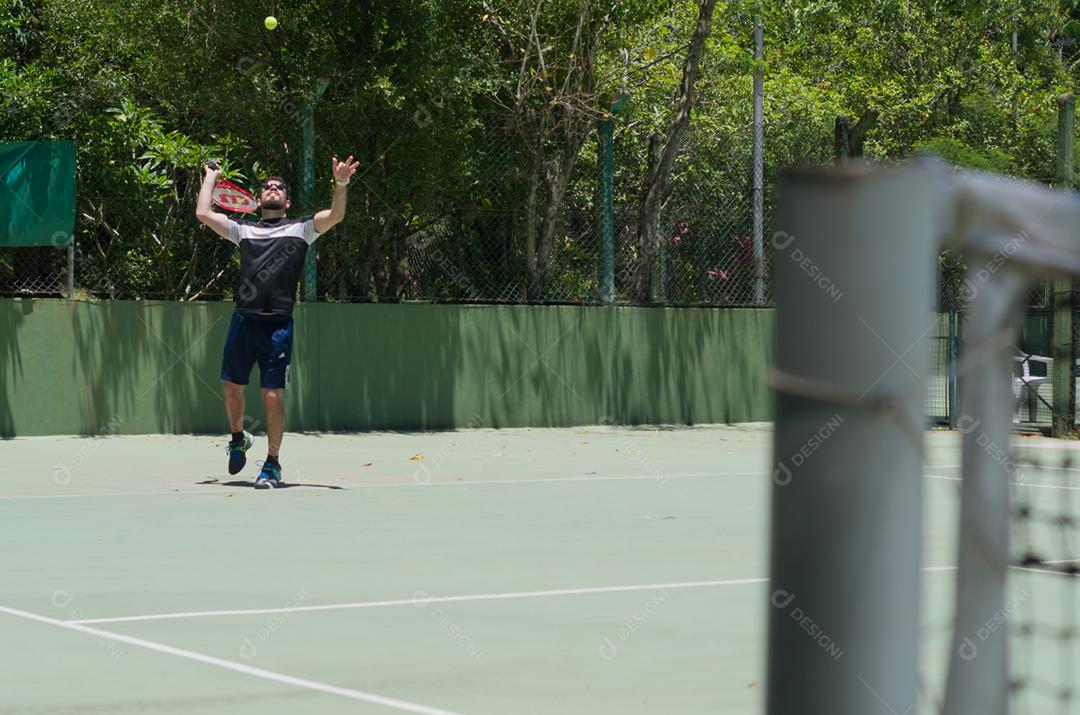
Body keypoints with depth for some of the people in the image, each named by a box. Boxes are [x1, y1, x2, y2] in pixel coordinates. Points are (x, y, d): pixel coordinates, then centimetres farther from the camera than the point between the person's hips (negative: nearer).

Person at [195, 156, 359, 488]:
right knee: (232, 387, 9)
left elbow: (335, 215, -2)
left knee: (273, 395, -4)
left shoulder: (300, 228, 12)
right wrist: (211, 176, 23)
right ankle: (238, 439, 37)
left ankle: (272, 463, 8)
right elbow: (203, 213, 13)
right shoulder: (244, 230, 18)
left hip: (278, 324, -3)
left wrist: (341, 184, -18)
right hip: (244, 320, 3)